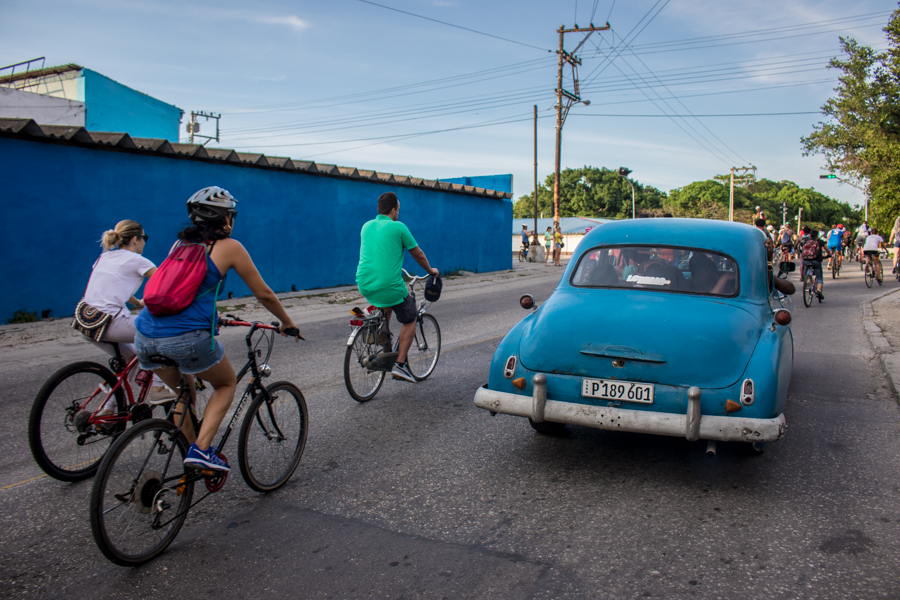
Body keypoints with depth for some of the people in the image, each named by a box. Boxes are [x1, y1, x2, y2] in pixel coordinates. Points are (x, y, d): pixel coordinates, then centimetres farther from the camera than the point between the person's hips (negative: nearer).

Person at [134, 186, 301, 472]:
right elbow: (264, 294, 11)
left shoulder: (181, 243, 21)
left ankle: (193, 459, 32)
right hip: (186, 338, -6)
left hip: (145, 336, 6)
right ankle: (201, 448, 3)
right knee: (227, 384, 20)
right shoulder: (229, 247, 5)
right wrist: (287, 323, 26)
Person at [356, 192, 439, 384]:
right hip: (388, 286, -6)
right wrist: (430, 270, 27)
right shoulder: (398, 227, -2)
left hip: (364, 285, 6)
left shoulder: (366, 226, 14)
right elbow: (418, 254, 8)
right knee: (409, 321, 15)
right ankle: (400, 365, 7)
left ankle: (383, 337, 28)